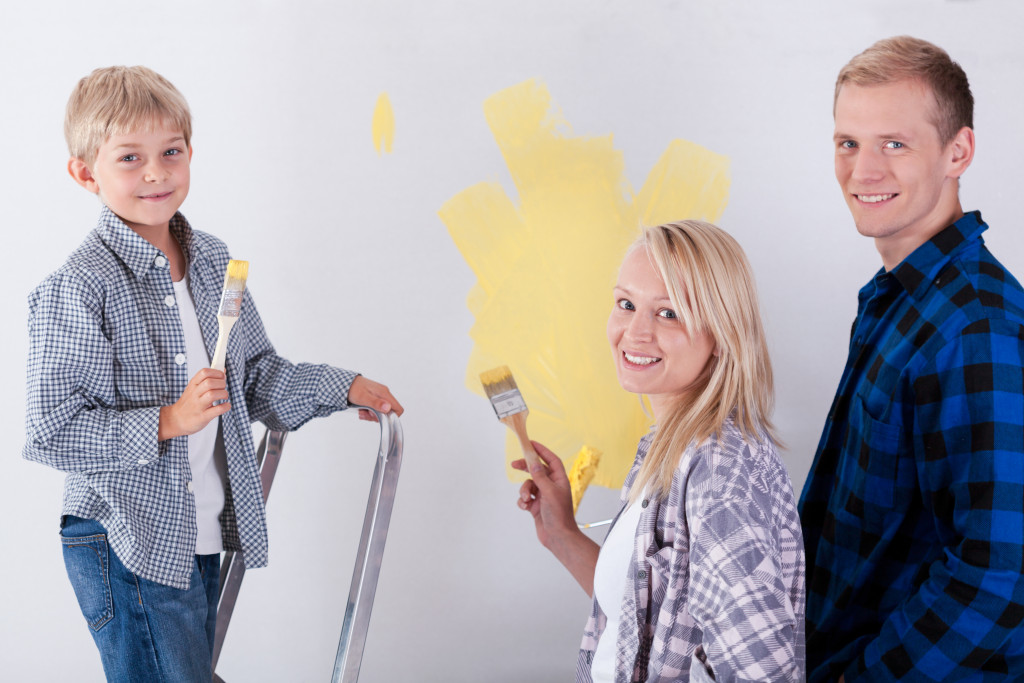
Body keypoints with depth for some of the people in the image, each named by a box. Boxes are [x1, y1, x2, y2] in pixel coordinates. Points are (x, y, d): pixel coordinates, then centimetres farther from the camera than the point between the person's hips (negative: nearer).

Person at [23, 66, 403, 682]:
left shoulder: (211, 259, 6)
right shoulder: (77, 290, -17)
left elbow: (256, 375, 17)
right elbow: (49, 435, -19)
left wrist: (342, 387, 11)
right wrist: (169, 422, -23)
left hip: (204, 537, 7)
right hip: (128, 550, -7)